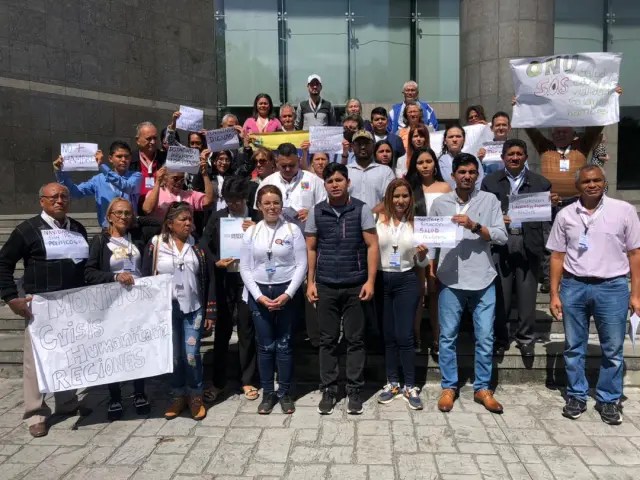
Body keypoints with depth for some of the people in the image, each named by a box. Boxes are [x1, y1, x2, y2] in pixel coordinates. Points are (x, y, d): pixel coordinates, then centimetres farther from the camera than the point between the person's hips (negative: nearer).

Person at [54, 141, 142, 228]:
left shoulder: (136, 176, 1)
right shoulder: (99, 179, 9)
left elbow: (127, 187, -19)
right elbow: (76, 192, 4)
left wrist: (103, 166, -20)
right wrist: (60, 172, -8)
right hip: (108, 229, 2)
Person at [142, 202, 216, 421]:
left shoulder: (198, 246, 2)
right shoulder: (155, 245, -2)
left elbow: (209, 280, 3)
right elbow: (146, 278, 1)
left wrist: (210, 312, -1)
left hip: (194, 309, 0)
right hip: (167, 310, 0)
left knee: (191, 355, 0)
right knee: (174, 356, 8)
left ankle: (195, 396, 18)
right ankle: (178, 396, 25)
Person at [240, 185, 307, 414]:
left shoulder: (292, 229, -3)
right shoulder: (251, 232, 2)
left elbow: (301, 264, -5)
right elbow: (245, 268, 2)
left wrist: (287, 294, -13)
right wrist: (259, 296, -8)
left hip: (286, 292, -1)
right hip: (259, 293, 2)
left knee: (284, 344, 6)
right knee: (265, 345, 8)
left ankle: (285, 392, 20)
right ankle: (268, 393, 21)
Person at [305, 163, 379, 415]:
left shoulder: (361, 209, -2)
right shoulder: (316, 212, 4)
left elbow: (372, 246, -2)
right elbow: (310, 249, 7)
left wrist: (370, 281, -8)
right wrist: (310, 282, 2)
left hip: (355, 285, -1)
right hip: (326, 286, 2)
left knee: (355, 339, 6)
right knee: (327, 340, 8)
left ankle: (354, 390, 18)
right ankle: (328, 389, 19)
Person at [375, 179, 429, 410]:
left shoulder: (416, 224, 1)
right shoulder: (378, 221, -2)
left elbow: (422, 263, 4)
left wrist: (422, 253, -17)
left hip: (406, 281, -1)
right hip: (381, 280, 1)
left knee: (404, 336, -2)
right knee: (388, 335, 10)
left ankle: (410, 386, 11)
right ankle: (392, 383, 24)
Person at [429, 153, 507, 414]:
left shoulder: (490, 200, 2)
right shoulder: (440, 203, 5)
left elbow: (502, 237, -5)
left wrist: (474, 226, -17)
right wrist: (431, 270, 0)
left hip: (483, 280, 0)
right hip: (450, 280, 0)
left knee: (485, 337, 7)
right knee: (447, 336, 7)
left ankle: (482, 388, 21)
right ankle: (448, 387, 20)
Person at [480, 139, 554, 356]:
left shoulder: (540, 182, 8)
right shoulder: (490, 181, 8)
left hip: (529, 243, 0)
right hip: (501, 242, 0)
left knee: (527, 295, 5)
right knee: (500, 294, 5)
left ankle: (526, 338, 19)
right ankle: (500, 338, 18)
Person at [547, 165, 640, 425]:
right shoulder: (565, 215, 4)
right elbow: (558, 256, 6)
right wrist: (554, 294, 3)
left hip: (612, 287, -1)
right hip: (573, 287, 2)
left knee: (613, 350, 8)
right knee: (573, 347, 10)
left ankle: (609, 400, 23)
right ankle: (576, 396, 25)